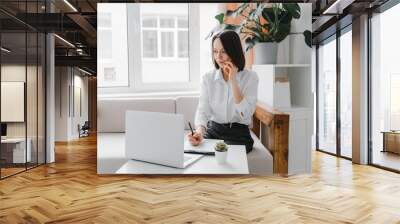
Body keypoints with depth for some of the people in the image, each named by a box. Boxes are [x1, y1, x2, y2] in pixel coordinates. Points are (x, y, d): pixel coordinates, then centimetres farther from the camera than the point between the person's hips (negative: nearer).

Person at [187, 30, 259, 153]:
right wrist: (199, 130, -29)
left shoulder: (250, 77, -4)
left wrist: (233, 81, -17)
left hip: (238, 134, -2)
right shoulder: (208, 78, 2)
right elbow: (202, 110, -7)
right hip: (213, 131, 2)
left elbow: (245, 114, -15)